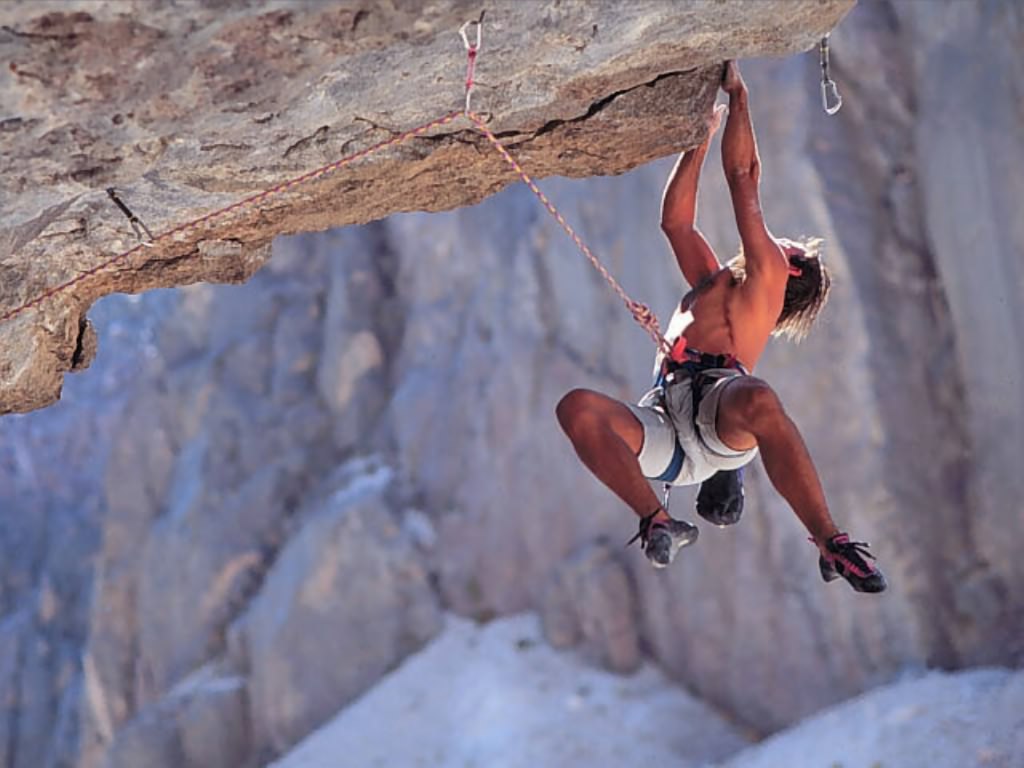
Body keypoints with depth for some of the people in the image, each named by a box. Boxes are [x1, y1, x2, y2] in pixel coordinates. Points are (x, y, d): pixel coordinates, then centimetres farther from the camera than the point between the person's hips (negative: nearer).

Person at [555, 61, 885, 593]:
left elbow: (744, 177, 17)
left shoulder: (768, 277, 21)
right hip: (665, 421, 5)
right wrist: (700, 136, 47)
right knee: (577, 408, -23)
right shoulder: (712, 283, 39)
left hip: (717, 400, -5)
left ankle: (832, 545, -35)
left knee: (758, 400, -42)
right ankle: (657, 523, -25)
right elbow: (674, 220, 43)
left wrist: (737, 95, 25)